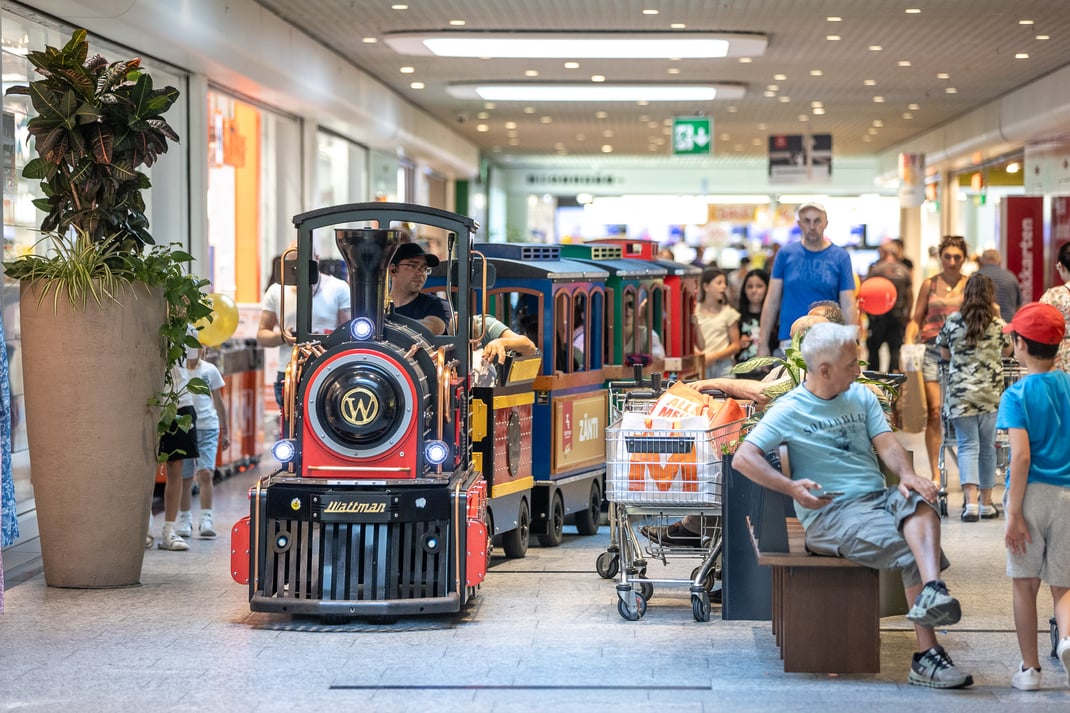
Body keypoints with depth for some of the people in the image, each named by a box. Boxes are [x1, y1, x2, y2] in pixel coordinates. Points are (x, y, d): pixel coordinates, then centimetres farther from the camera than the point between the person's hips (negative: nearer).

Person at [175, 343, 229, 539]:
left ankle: (206, 520, -10)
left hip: (208, 428, 0)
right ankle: (184, 520, 16)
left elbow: (218, 402, 15)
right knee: (185, 477, 5)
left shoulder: (210, 370, 7)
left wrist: (226, 432, 16)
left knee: (205, 473, -11)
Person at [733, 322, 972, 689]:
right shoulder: (789, 410, 4)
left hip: (880, 499, 4)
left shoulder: (861, 396, 21)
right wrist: (792, 487, -19)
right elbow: (743, 458, -4)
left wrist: (908, 475, -15)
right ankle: (928, 653, -31)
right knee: (911, 549, -28)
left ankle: (932, 591, -55)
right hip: (831, 513, -4)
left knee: (920, 500, -32)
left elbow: (886, 443, 8)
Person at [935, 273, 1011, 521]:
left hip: (960, 392, -1)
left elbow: (944, 354, 10)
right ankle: (986, 504, 18)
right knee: (987, 448, 11)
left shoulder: (953, 321, -2)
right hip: (991, 394, 1)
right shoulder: (998, 324, 0)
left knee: (968, 446, -1)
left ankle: (971, 501, -17)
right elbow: (1007, 350, 18)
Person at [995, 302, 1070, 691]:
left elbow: (1022, 456, -16)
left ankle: (1030, 668, 16)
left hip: (1031, 494, -3)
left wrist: (1015, 512, -14)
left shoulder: (1017, 394, -8)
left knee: (1024, 584, 11)